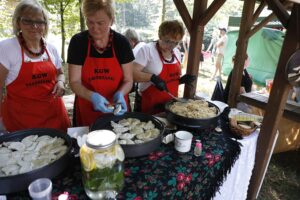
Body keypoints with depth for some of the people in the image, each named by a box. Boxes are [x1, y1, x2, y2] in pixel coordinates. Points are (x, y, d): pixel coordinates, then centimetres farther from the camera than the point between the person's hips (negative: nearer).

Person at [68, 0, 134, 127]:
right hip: (87, 111, 0)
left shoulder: (121, 42, -9)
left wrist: (120, 94, -25)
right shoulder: (78, 42, -10)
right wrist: (92, 96, -28)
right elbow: (75, 82, -9)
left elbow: (128, 80, -5)